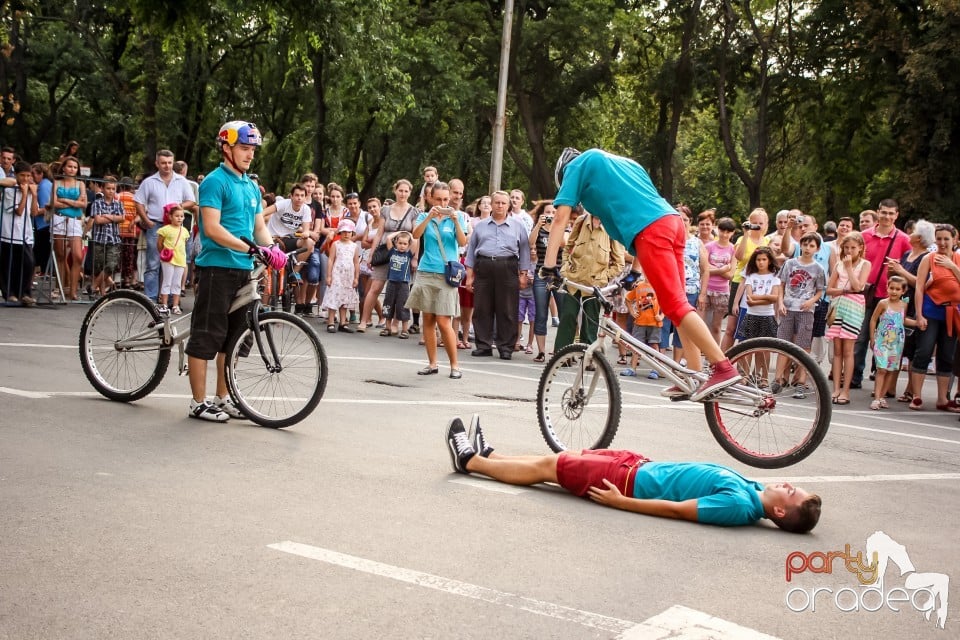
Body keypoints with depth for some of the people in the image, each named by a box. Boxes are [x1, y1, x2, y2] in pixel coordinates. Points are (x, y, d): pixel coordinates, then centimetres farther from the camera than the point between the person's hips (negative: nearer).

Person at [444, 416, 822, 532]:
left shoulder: (740, 507, -29)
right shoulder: (753, 491, -6)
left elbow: (674, 509, -26)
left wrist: (618, 502, -22)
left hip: (635, 480, -8)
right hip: (644, 466, 8)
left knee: (547, 466, 5)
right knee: (561, 458, 18)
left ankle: (469, 460, 23)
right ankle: (484, 454, 35)